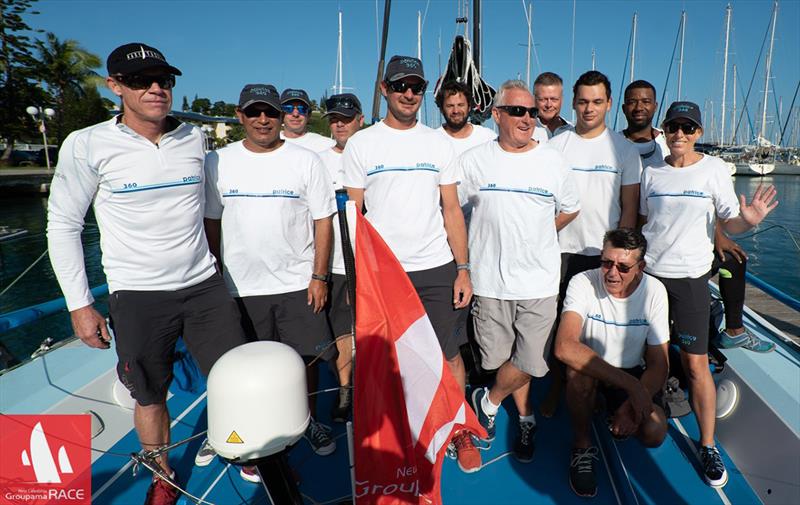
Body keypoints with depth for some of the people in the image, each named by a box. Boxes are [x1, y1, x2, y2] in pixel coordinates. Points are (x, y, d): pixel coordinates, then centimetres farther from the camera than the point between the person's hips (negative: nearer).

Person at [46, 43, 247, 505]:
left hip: (205, 286, 3)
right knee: (150, 396, 12)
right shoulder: (88, 146, -7)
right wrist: (79, 304, -3)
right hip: (137, 297, -2)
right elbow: (62, 226, -1)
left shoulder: (194, 138, 3)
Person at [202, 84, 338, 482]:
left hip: (298, 284, 0)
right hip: (240, 287, 1)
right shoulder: (217, 162, 2)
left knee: (306, 358, 9)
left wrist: (320, 276, -6)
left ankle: (310, 422, 33)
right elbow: (211, 223, 6)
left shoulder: (306, 161, -1)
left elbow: (323, 220, -2)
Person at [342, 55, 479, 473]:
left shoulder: (439, 145, 7)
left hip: (436, 269, 1)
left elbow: (452, 211, 7)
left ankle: (460, 431, 27)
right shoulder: (361, 144, 2)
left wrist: (463, 269, 0)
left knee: (449, 355, 6)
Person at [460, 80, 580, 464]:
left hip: (539, 283, 1)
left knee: (529, 362, 0)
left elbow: (570, 210, 18)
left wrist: (536, 235, 11)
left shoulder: (553, 162, 5)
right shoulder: (474, 161, 0)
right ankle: (526, 419, 38)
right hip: (490, 280, 0)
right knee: (505, 359, 11)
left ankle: (488, 401, 28)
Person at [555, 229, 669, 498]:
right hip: (589, 373, -2)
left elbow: (659, 364, -9)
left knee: (655, 433, -21)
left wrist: (633, 405, -26)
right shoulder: (583, 283, -25)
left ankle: (617, 417, 16)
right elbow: (564, 347, -41)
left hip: (631, 372, 3)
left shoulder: (654, 291, -14)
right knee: (580, 367, -36)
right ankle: (582, 445, -9)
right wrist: (631, 385, -42)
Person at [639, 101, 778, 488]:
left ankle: (708, 446, 12)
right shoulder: (652, 172, 5)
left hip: (690, 277, -2)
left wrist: (748, 220, -24)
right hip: (648, 272, 3)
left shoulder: (714, 169, -2)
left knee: (696, 363, -2)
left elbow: (730, 223, -3)